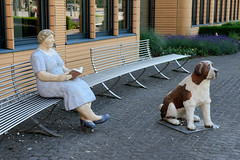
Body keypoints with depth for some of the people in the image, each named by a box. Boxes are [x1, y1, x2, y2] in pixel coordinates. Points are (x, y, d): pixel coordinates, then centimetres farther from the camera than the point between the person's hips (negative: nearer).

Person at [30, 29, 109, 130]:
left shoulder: (53, 51, 16)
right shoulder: (36, 55, -11)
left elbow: (62, 68, 17)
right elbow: (41, 76, -21)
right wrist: (59, 78, -34)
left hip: (61, 82, 8)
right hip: (48, 87, -8)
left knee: (82, 86, -18)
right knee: (73, 89, -32)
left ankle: (84, 118, -24)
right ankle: (92, 117, -27)